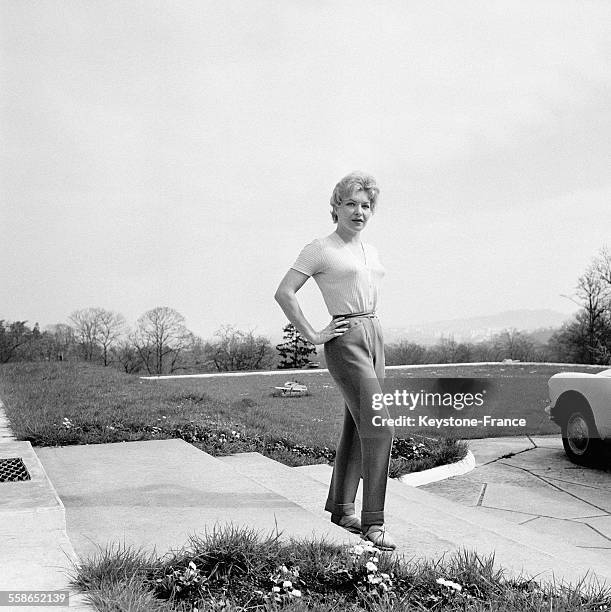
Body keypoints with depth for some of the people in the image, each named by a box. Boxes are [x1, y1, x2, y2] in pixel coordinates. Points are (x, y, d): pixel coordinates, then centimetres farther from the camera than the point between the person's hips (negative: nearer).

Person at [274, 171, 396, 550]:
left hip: (375, 336, 8)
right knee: (379, 428, -15)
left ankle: (341, 508, 24)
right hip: (346, 342, -8)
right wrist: (312, 336, -13)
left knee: (357, 428, 11)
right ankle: (373, 522, -9)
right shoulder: (320, 250, -7)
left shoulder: (370, 250, 15)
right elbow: (284, 293, -12)